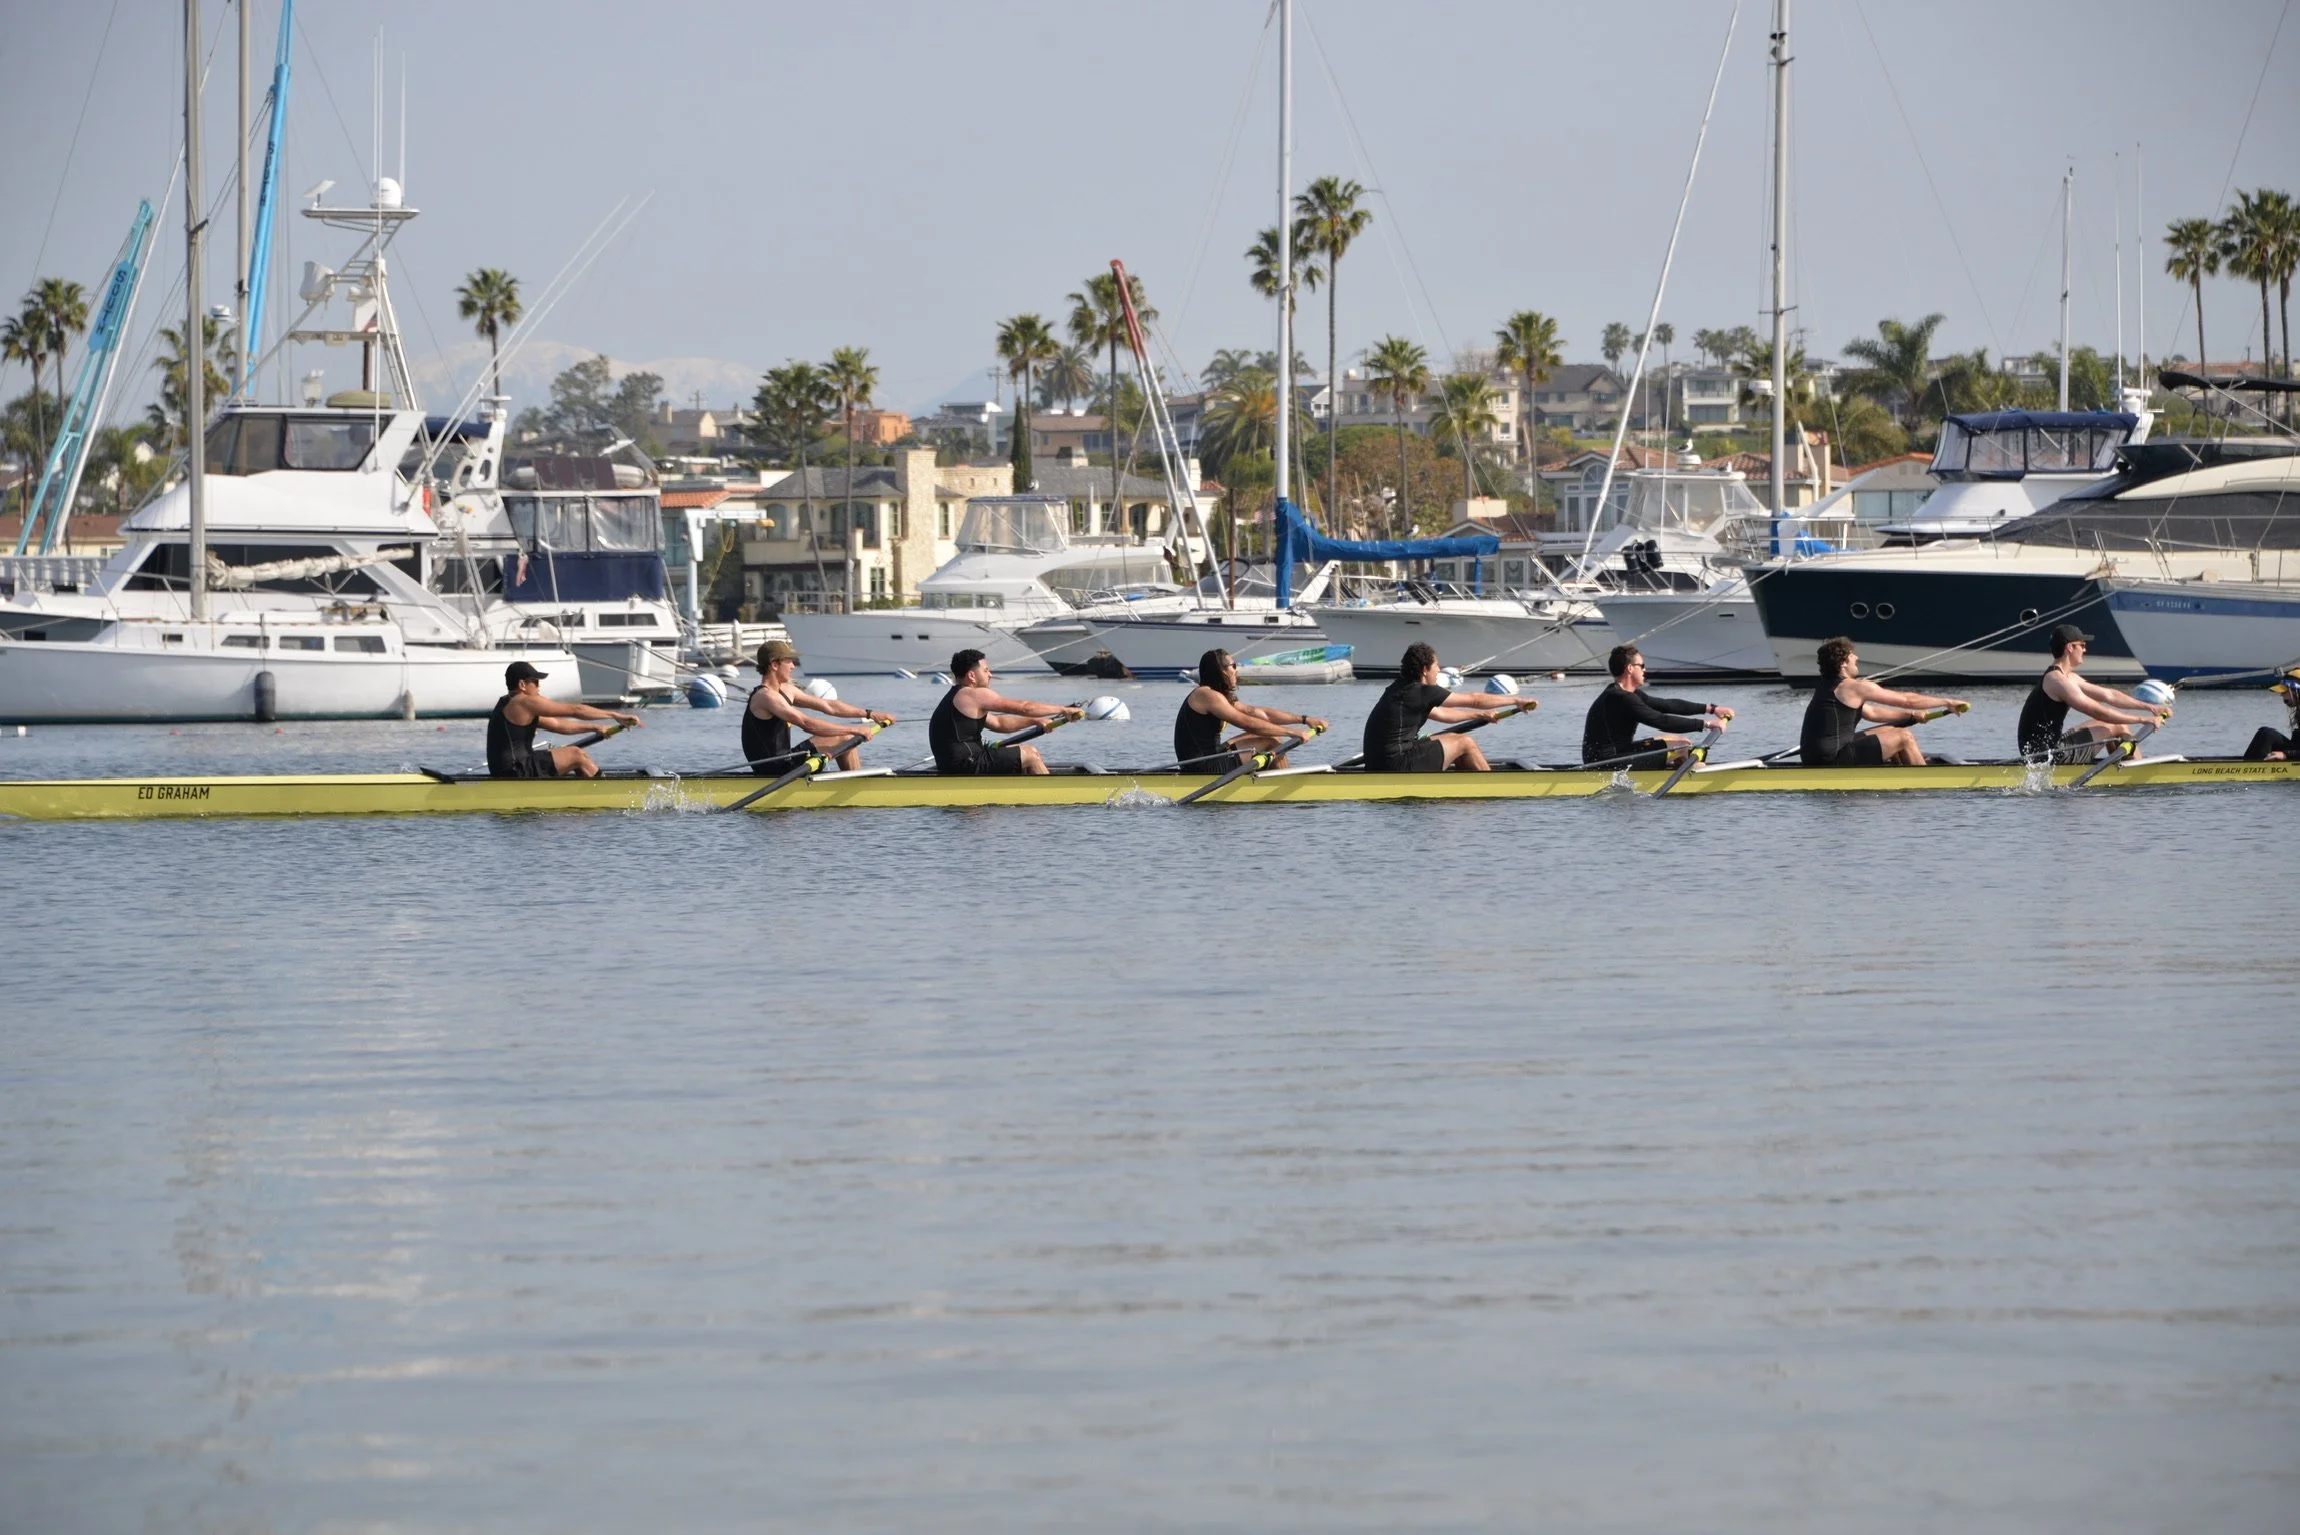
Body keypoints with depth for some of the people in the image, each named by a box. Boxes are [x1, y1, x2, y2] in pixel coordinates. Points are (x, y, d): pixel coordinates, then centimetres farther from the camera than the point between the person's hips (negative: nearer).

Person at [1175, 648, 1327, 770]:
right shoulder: (1207, 695, -15)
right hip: (1206, 769, -11)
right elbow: (1248, 723, -19)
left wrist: (1304, 719, 9)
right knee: (1272, 741, -7)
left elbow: (1260, 713, 15)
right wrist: (1292, 733, -16)